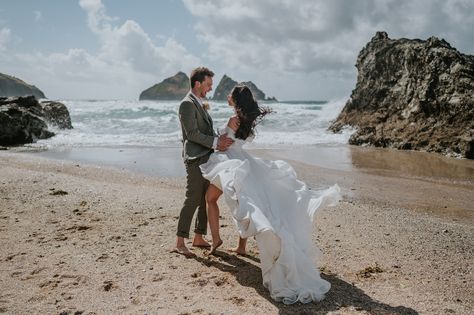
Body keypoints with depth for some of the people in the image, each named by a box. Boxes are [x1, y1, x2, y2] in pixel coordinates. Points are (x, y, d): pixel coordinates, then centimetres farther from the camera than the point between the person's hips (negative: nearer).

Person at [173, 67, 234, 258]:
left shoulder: (199, 104, 21)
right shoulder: (187, 104, -9)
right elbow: (192, 133, -17)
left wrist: (218, 142, -2)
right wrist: (215, 142, -18)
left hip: (206, 159, 10)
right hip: (195, 159, -10)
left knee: (206, 200, 11)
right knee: (192, 199, -11)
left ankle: (199, 238, 20)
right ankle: (179, 243, -6)